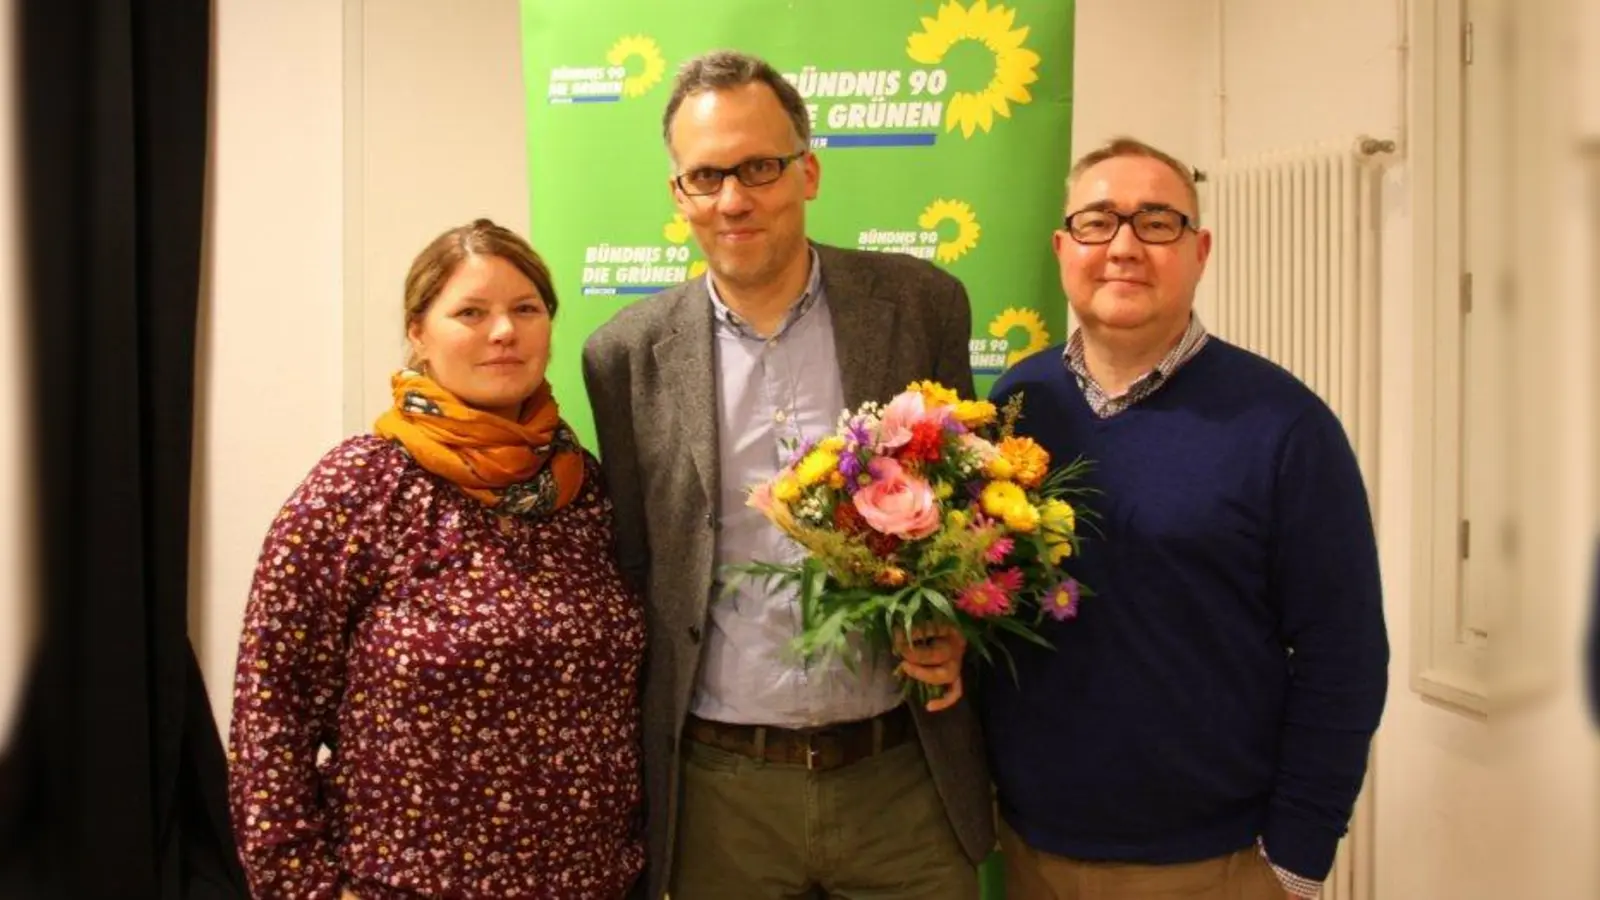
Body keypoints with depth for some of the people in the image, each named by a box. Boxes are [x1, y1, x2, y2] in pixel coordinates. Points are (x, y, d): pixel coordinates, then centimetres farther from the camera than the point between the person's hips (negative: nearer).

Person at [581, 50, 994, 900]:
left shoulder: (921, 304, -3)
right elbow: (631, 564, 6)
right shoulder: (628, 354, -2)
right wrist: (635, 784, 6)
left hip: (904, 775, 0)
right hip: (719, 790, 0)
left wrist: (954, 622, -10)